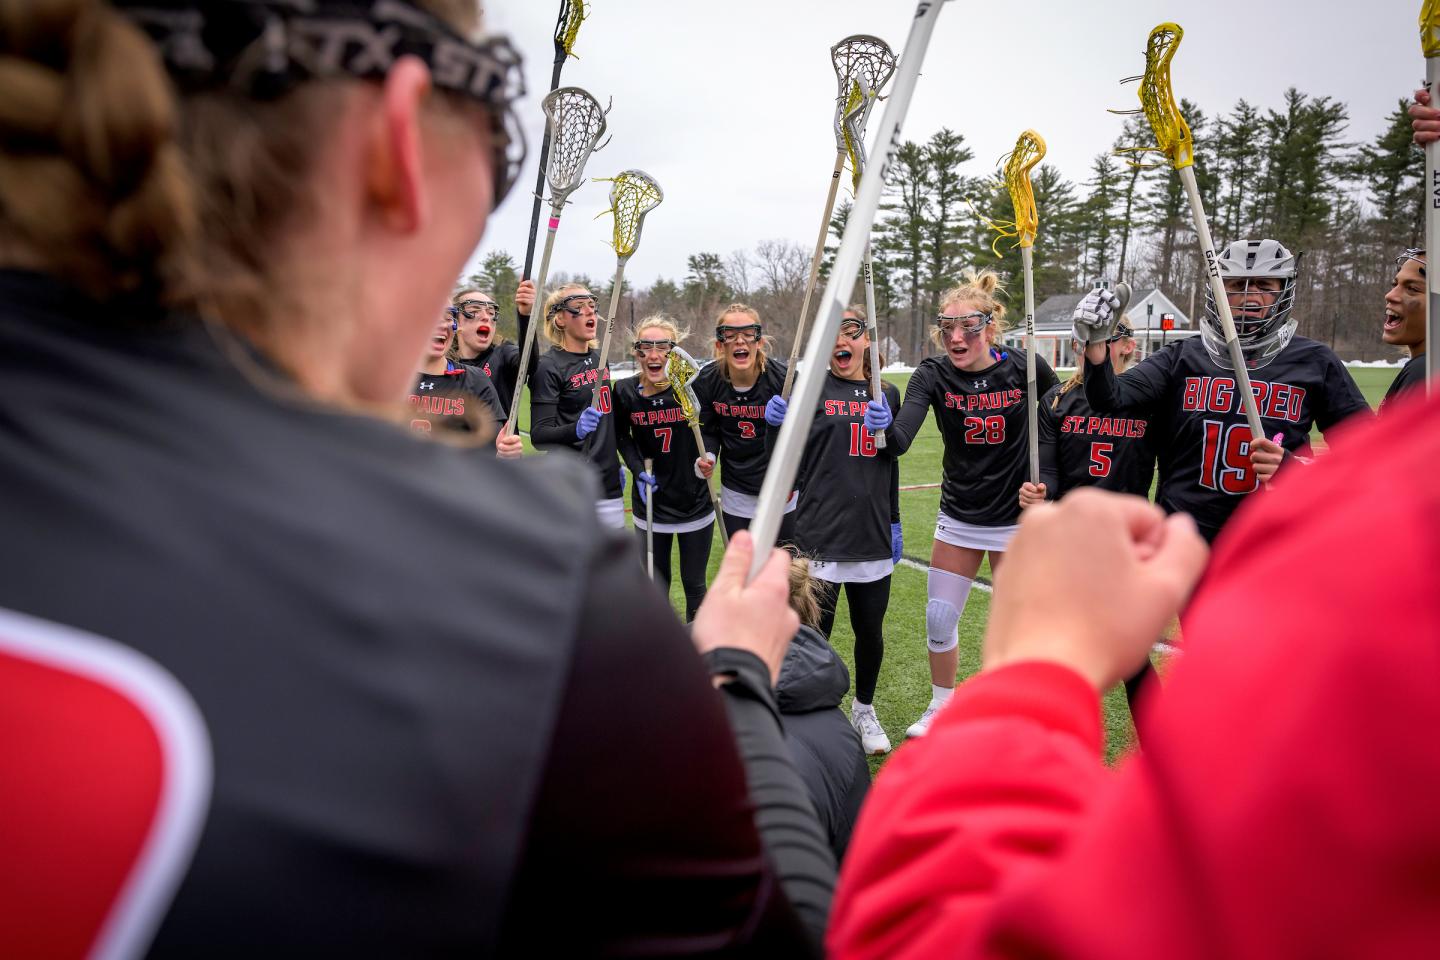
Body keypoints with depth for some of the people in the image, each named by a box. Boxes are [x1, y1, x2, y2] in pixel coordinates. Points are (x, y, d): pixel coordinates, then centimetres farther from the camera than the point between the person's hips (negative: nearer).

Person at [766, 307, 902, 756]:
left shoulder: (886, 394, 10)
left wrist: (894, 522, 15)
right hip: (820, 537, -4)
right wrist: (776, 426, -24)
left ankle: (864, 710, 38)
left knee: (870, 631, 15)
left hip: (873, 537, 4)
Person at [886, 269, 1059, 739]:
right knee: (939, 620, 8)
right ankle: (941, 708, 33)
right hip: (958, 517, 2)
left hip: (1017, 520, -1)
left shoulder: (1025, 366, -14)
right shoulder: (933, 374, -13)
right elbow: (900, 440, -27)